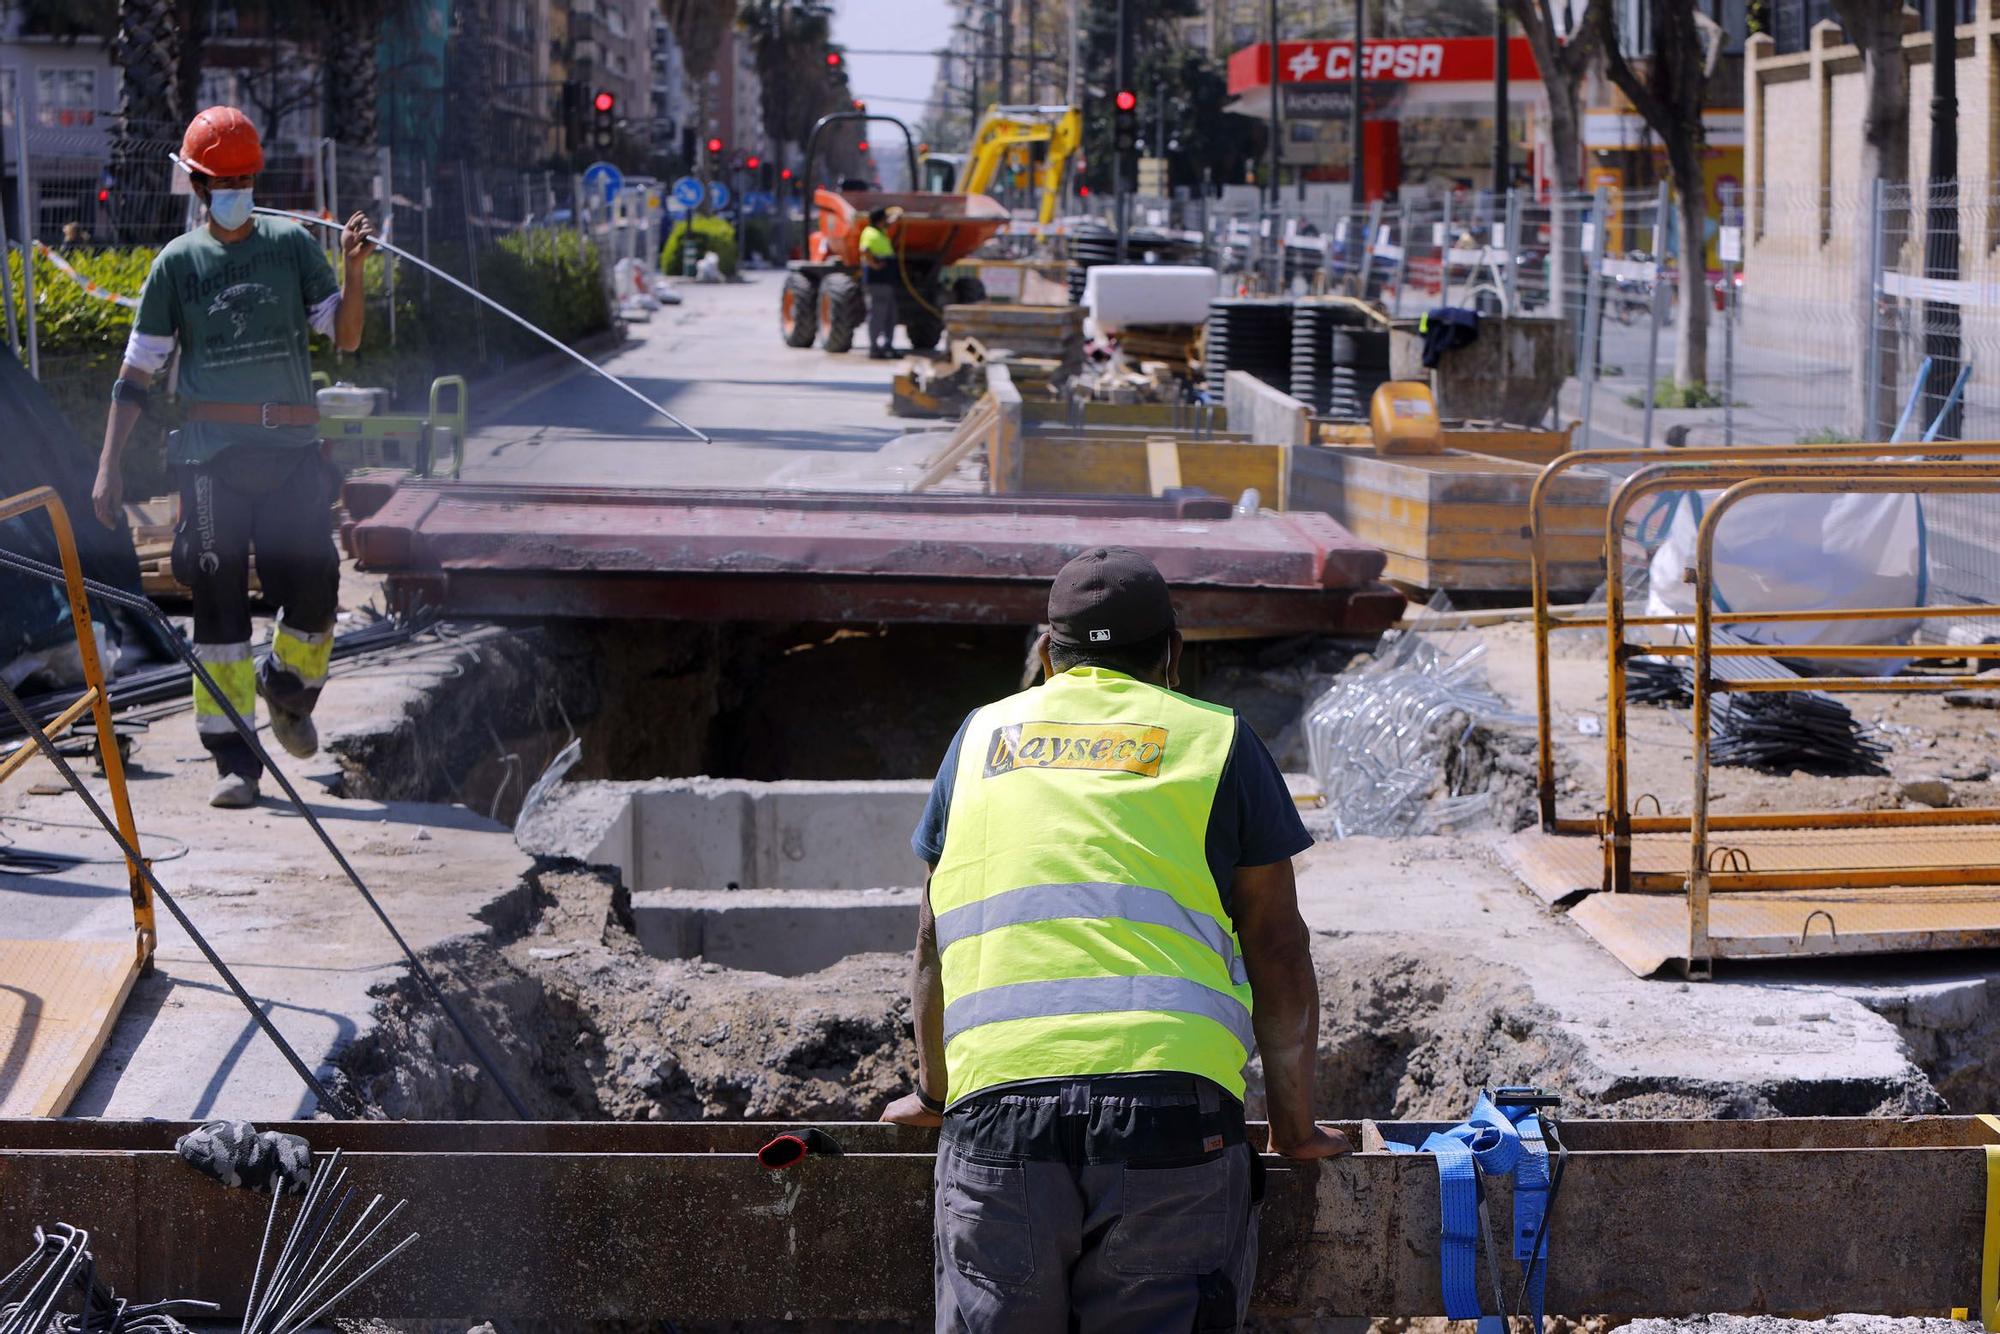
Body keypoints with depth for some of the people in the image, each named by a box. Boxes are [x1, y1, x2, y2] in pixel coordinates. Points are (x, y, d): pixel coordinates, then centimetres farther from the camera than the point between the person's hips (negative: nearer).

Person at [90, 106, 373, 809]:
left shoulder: (292, 244, 9)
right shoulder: (177, 263, 6)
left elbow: (346, 338, 4)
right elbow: (136, 372, 8)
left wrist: (352, 270, -12)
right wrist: (109, 466, 2)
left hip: (293, 447, 1)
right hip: (213, 452, -1)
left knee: (313, 591, -5)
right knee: (220, 600, -4)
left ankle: (288, 691, 29)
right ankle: (234, 760, 1)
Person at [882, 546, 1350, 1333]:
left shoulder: (984, 735, 23)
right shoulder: (1217, 741, 16)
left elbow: (935, 944, 29)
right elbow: (1278, 952, 14)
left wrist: (934, 1092, 42)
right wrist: (1295, 1126, 23)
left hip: (997, 1114, 2)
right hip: (1172, 1108, -1)